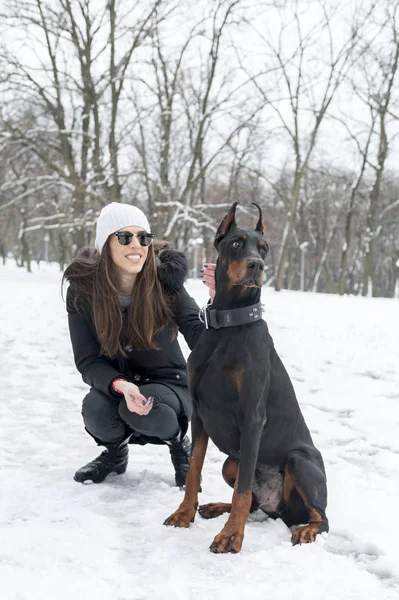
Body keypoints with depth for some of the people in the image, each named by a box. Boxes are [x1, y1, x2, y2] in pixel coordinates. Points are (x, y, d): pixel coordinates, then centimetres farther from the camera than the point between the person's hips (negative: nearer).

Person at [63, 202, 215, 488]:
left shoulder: (165, 279, -18)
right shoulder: (82, 290, -15)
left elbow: (200, 339, -24)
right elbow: (88, 361, -14)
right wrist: (120, 385, -35)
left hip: (168, 383, -1)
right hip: (113, 384, 2)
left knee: (143, 411, -34)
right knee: (95, 409, -31)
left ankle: (180, 444, 3)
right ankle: (116, 451, 7)